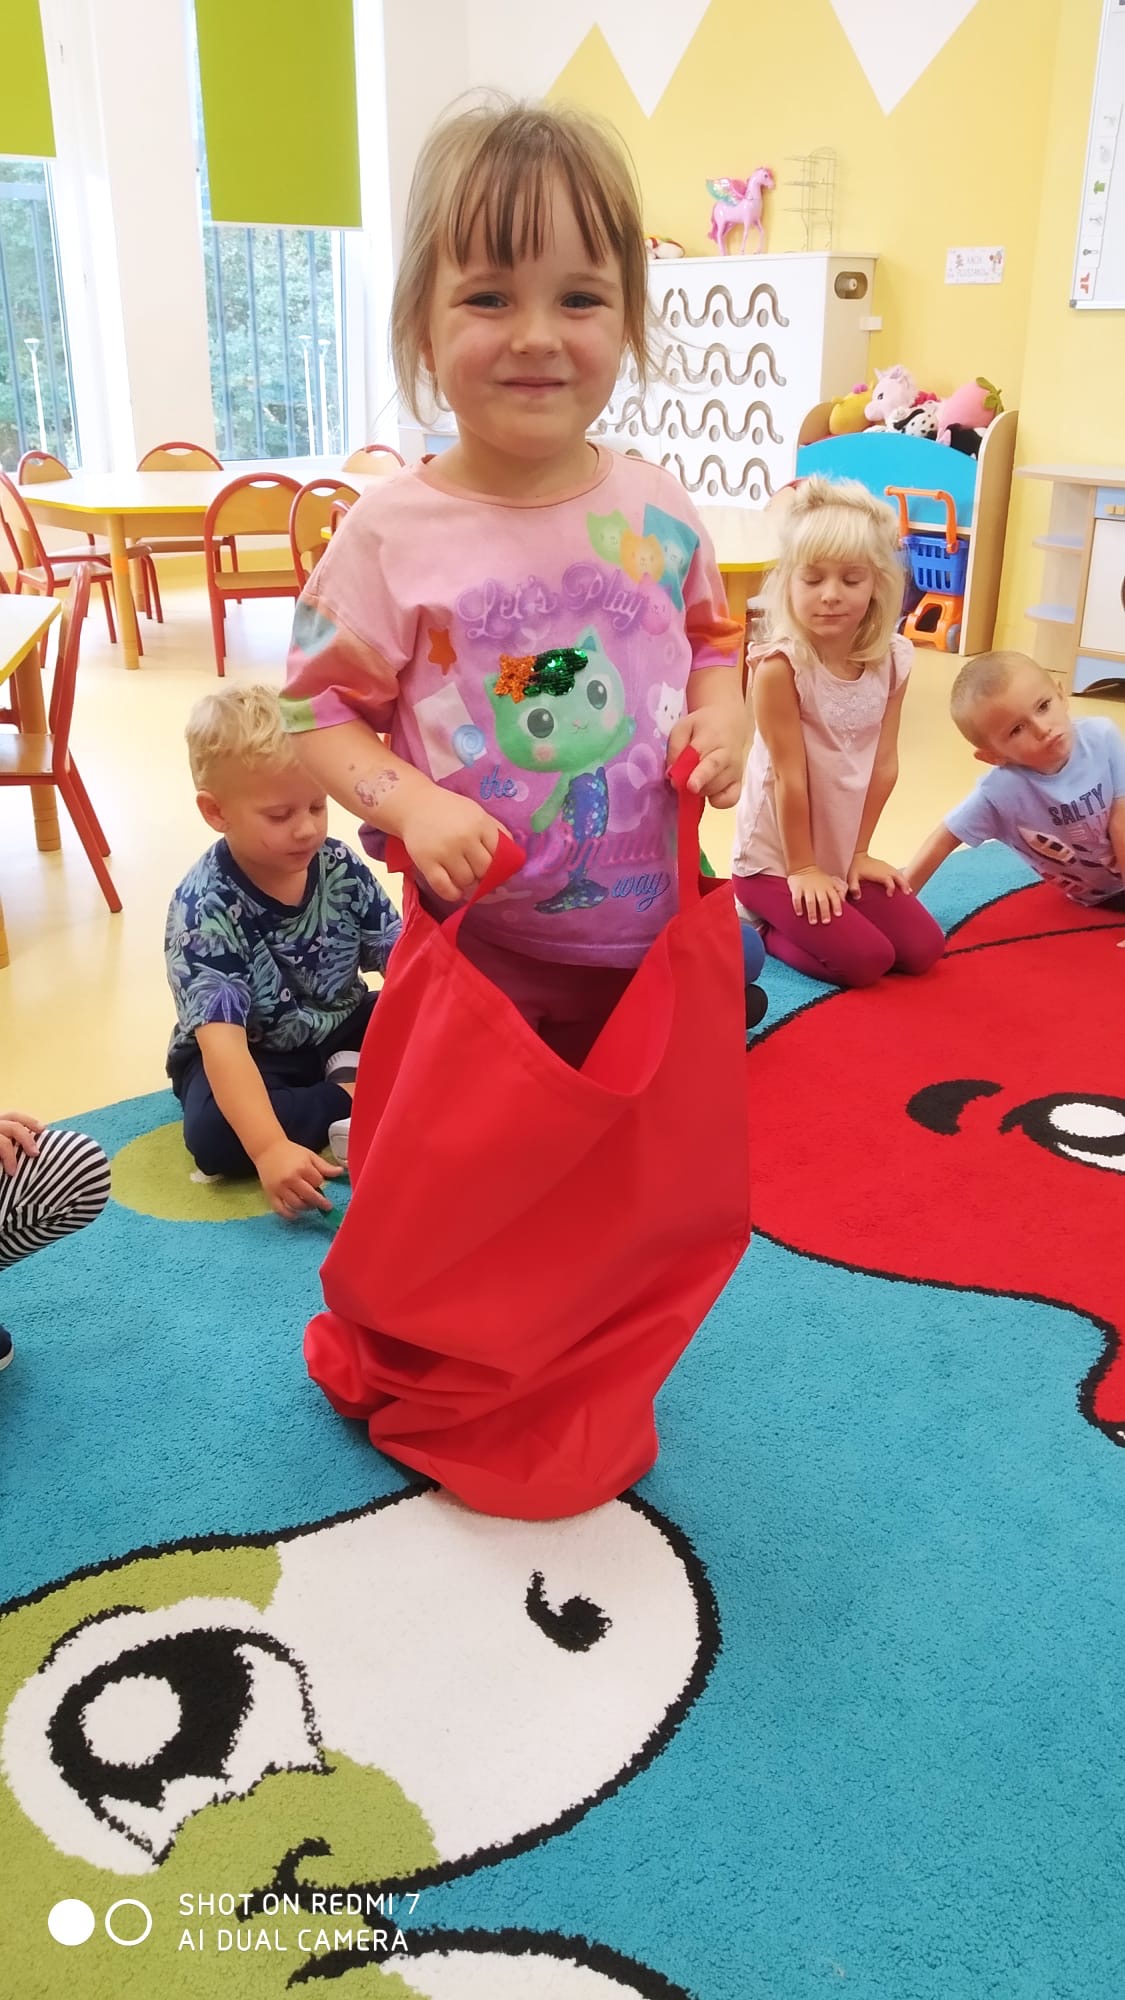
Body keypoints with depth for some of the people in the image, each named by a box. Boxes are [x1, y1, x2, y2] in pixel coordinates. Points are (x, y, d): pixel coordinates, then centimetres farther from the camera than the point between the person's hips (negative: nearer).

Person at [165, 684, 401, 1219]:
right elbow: (220, 1038, -35)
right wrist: (270, 1148, -48)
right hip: (256, 1055, -3)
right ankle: (355, 1100, -20)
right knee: (213, 1133, -35)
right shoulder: (203, 909, -26)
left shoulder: (341, 868, -12)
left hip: (341, 1031, 4)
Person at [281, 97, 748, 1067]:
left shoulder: (659, 510, -1)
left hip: (661, 937, 4)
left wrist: (724, 715, -5)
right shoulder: (392, 532, -12)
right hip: (481, 949, -3)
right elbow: (319, 707, -6)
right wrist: (410, 803, -21)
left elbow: (712, 639, 15)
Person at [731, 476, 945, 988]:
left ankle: (790, 923, 16)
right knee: (864, 959, -16)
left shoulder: (893, 660, -6)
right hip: (775, 860, -6)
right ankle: (762, 928, 9)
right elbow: (789, 777, -18)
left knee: (922, 949, 0)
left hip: (842, 856, 6)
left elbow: (883, 766, 0)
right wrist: (802, 869, -13)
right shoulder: (779, 664, -23)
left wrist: (859, 853, 2)